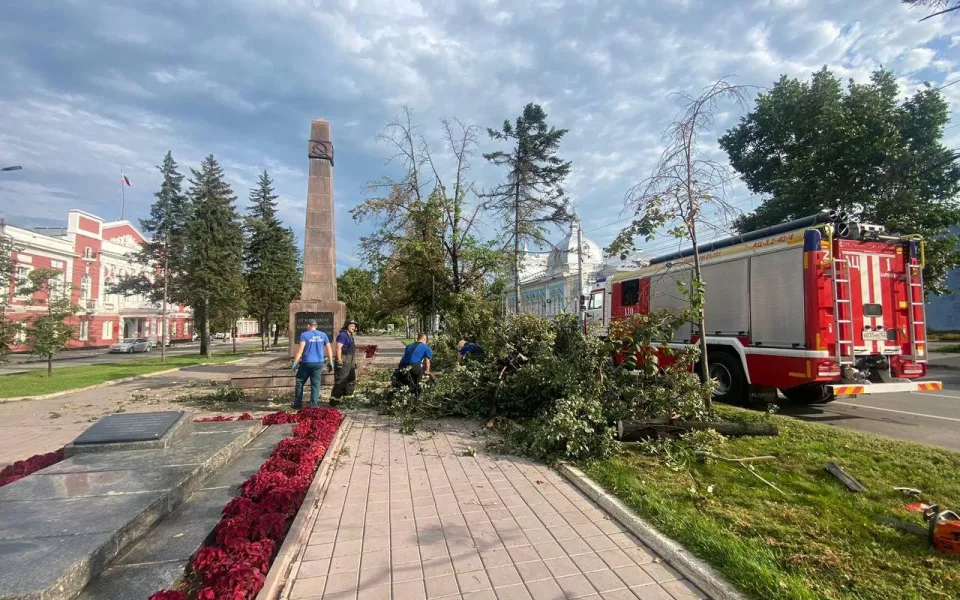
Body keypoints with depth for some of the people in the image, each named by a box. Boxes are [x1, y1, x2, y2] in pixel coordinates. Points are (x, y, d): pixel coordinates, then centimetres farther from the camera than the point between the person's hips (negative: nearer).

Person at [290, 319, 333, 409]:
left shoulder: (304, 335, -4)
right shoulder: (323, 335, 7)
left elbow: (300, 349, -13)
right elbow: (329, 349, 7)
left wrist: (295, 362, -13)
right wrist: (330, 362, 13)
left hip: (306, 363, -3)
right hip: (319, 363, 3)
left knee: (300, 382, 12)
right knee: (315, 384, 6)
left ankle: (298, 403, 15)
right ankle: (314, 405, 3)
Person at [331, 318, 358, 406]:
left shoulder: (350, 336, 19)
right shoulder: (342, 335, -10)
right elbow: (338, 348, -18)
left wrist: (354, 362, 24)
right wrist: (339, 361, -24)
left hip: (350, 362, 10)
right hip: (344, 361, -10)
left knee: (351, 381, 13)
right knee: (341, 381, -9)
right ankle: (334, 400, -4)